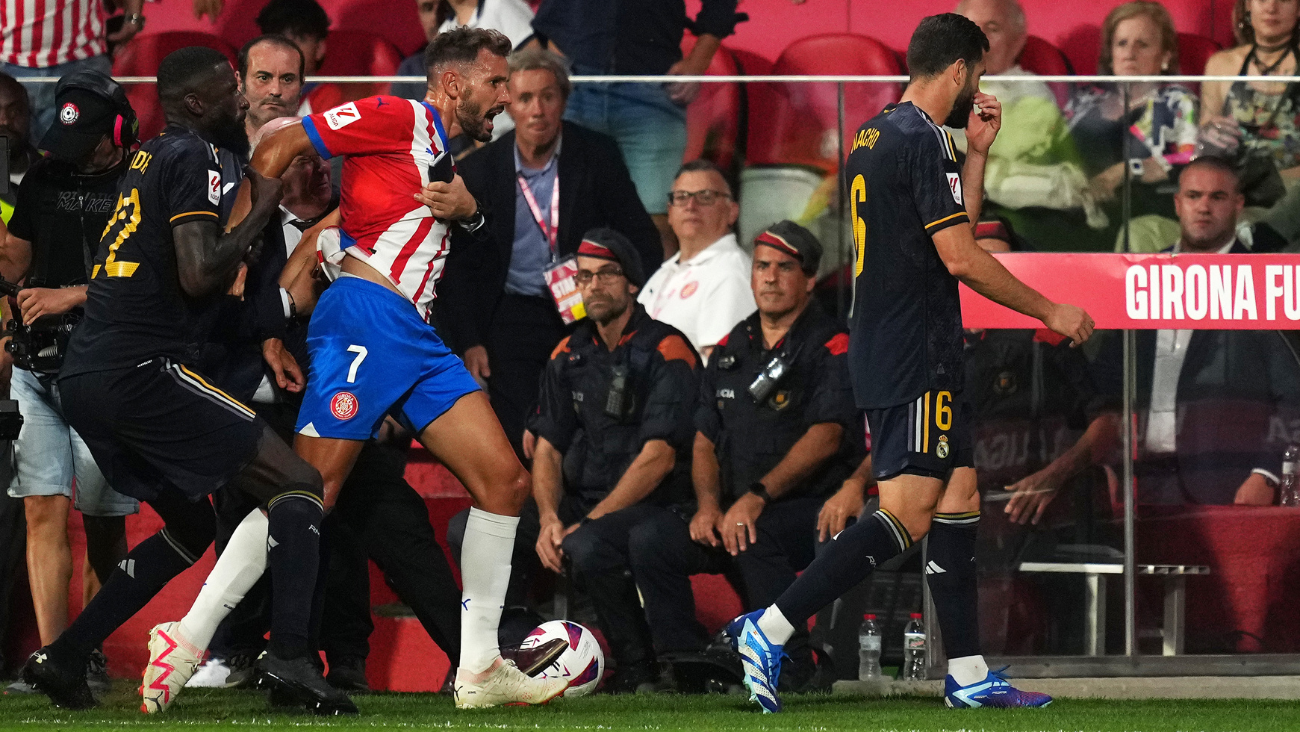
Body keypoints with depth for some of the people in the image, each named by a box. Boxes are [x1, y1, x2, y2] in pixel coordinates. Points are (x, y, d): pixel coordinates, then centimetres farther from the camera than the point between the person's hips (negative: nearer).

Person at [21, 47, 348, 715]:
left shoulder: (149, 159, 22)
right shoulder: (193, 158, -7)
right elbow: (198, 275, -17)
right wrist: (263, 209, -4)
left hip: (86, 380, 9)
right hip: (141, 373, -9)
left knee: (189, 527, 24)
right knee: (299, 486, -6)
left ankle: (61, 659, 17)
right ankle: (289, 655, -24)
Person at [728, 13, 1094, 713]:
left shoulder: (872, 135, 16)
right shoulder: (920, 141, -15)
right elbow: (961, 258, -17)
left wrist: (977, 154, 19)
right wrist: (1050, 311, -7)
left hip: (883, 353, 10)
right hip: (916, 359, -10)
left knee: (960, 498, 10)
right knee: (907, 514, -12)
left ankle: (967, 675, 10)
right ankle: (769, 629, -14)